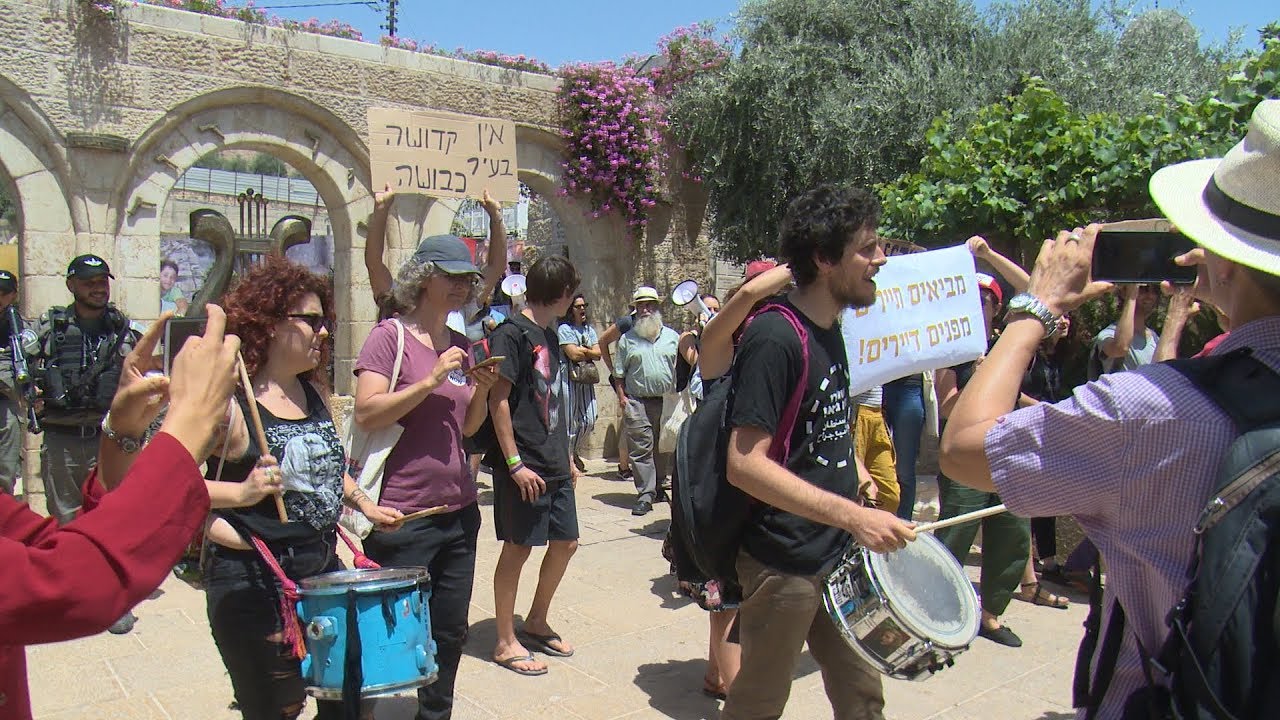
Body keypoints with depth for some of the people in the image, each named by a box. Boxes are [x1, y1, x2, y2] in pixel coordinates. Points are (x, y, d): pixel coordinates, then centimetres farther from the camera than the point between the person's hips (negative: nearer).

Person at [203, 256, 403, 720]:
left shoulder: (314, 391, 9)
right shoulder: (230, 403, -16)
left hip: (323, 569, 8)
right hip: (254, 583, -7)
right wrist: (240, 493, -32)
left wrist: (364, 505, 12)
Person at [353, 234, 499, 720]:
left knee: (451, 630, 14)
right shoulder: (389, 336, -7)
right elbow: (366, 413, -18)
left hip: (459, 510, 7)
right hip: (402, 515, -6)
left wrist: (482, 391, 0)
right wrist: (432, 380, -21)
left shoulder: (462, 346, 12)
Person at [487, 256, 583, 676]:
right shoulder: (511, 334, -12)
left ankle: (536, 624, 30)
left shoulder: (550, 337, 15)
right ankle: (506, 642, 14)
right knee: (518, 549, 0)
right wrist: (515, 464, -19)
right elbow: (498, 401, -16)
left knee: (565, 543, 13)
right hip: (524, 467, -9)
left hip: (554, 464, 9)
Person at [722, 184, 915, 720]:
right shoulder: (775, 337, -21)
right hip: (784, 565, -8)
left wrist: (854, 471, 9)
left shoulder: (830, 331, 8)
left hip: (839, 556, 9)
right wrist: (854, 516, -29)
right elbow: (745, 464, -27)